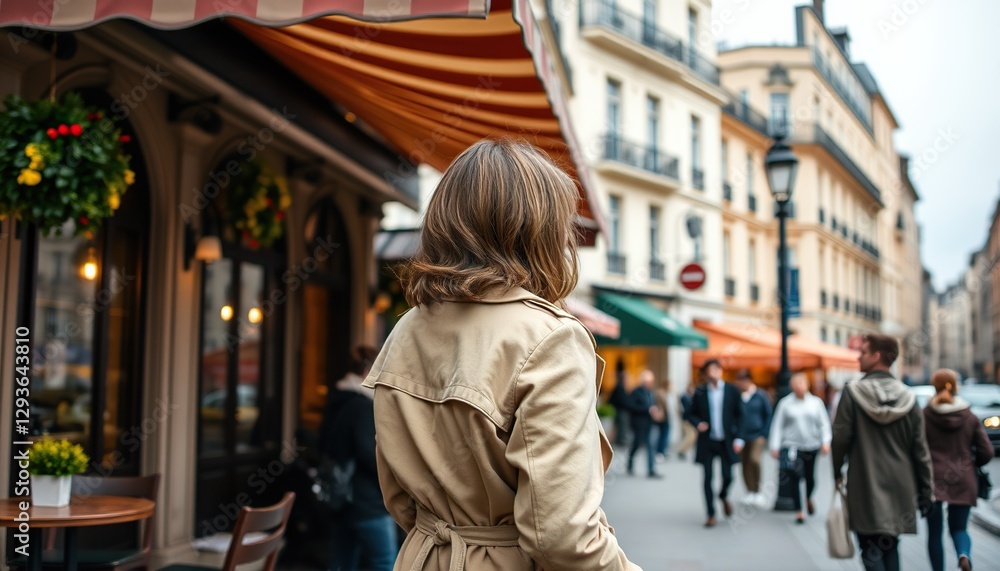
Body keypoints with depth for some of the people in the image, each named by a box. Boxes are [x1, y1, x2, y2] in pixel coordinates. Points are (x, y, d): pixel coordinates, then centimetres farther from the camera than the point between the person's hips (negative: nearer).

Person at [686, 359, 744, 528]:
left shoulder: (732, 391, -1)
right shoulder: (700, 393, -1)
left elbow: (739, 416, 1)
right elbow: (692, 414, 8)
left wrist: (738, 439, -6)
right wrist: (698, 423, -14)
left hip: (726, 441, 0)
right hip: (707, 441, 0)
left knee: (728, 476, 1)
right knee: (707, 478, 2)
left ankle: (724, 496, 36)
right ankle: (711, 514, 14)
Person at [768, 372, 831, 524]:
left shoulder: (816, 402, 0)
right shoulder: (785, 403, -3)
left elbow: (824, 424, 1)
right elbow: (777, 426, -2)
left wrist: (825, 442, -9)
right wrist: (775, 446, -5)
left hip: (812, 446, 2)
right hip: (792, 446, -2)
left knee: (810, 477, 13)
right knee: (795, 478, -8)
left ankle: (809, 498, 44)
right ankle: (799, 511, 1)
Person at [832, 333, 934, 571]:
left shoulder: (853, 393, -10)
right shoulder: (908, 397, 1)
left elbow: (840, 439, -10)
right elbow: (920, 449, 3)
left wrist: (836, 472, 6)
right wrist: (926, 491, 10)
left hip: (866, 489, -4)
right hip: (900, 488, 4)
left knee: (871, 551, 0)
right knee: (891, 547, 18)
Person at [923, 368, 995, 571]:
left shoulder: (924, 415, -7)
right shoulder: (970, 417, 2)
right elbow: (986, 452, 1)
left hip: (933, 480, -2)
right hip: (963, 481, 2)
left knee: (935, 531, 9)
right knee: (959, 528, 12)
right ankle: (964, 555, -18)